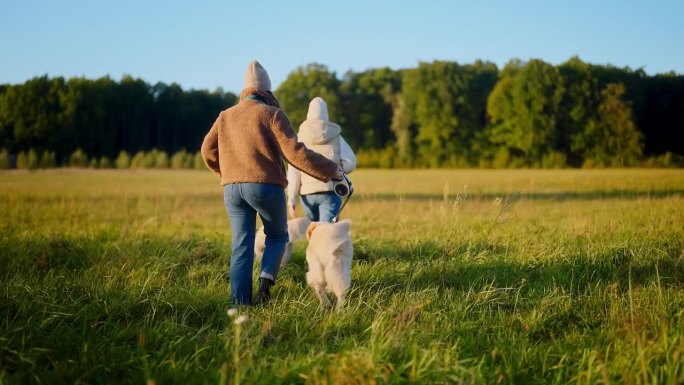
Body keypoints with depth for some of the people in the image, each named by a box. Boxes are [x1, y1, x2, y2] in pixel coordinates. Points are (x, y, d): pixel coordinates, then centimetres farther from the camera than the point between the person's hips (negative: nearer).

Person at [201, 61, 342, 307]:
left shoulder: (226, 116, 13)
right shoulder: (272, 114, -3)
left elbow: (208, 150, 13)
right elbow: (295, 152, -10)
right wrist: (329, 169, -3)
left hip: (232, 189, 4)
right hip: (266, 186, -4)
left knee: (241, 247, 7)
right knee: (277, 236, 16)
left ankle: (239, 303, -1)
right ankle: (266, 281, -8)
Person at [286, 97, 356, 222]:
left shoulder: (301, 137, 4)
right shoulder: (335, 135, 4)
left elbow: (293, 171, -1)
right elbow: (350, 163, -1)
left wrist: (291, 199, 2)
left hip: (307, 192, 2)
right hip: (330, 191, -1)